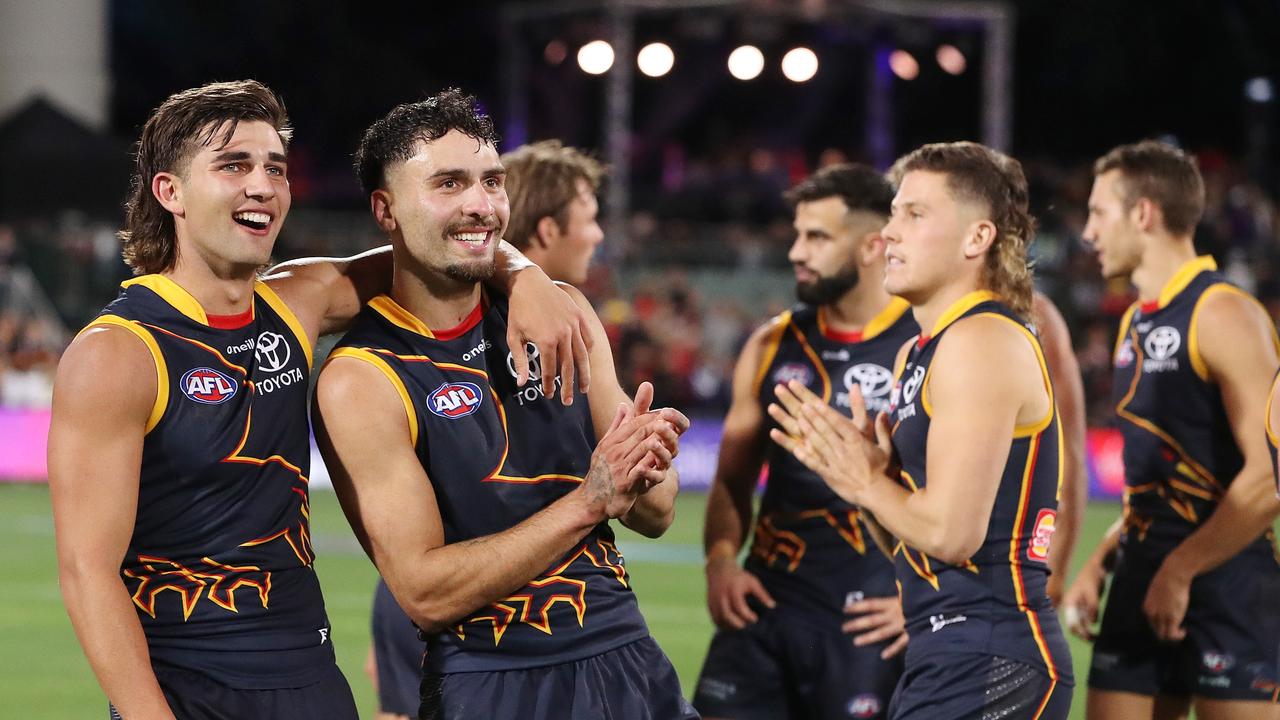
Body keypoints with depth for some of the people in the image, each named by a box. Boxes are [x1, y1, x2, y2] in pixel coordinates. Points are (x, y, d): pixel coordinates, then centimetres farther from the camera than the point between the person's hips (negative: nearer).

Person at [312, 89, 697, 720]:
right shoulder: (361, 380, -13)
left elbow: (658, 514, 6)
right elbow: (426, 595, -18)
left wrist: (640, 480, -17)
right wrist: (589, 500, -24)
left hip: (631, 666, 5)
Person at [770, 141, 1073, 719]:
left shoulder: (983, 342, -13)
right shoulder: (917, 355, 16)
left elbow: (950, 532, -22)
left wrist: (865, 484, -5)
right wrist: (854, 469, 1)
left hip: (989, 670, -10)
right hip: (945, 659, 10)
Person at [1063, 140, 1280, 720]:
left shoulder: (1223, 315, -11)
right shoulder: (1136, 323, 15)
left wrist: (1180, 571, -17)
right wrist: (1098, 564, 11)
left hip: (1229, 586, -8)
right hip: (1143, 585, 8)